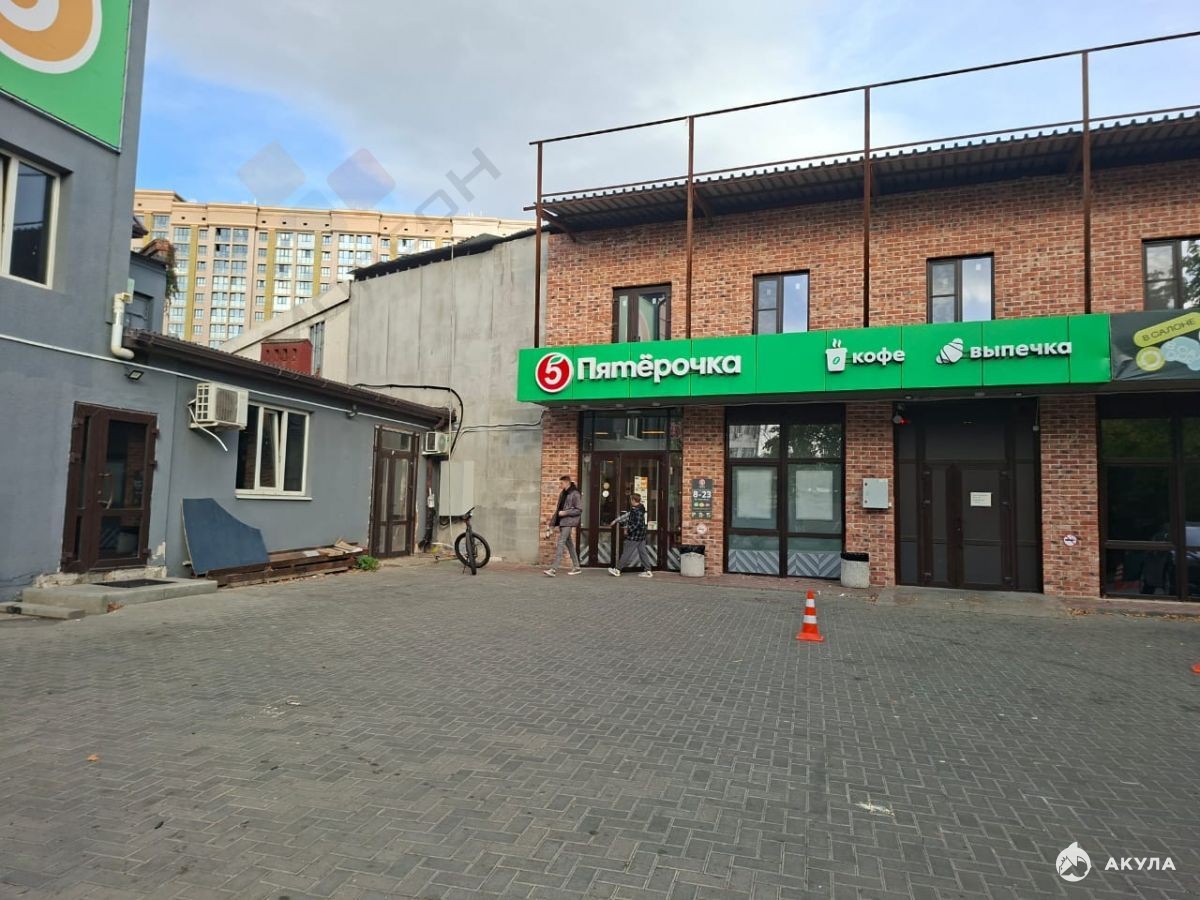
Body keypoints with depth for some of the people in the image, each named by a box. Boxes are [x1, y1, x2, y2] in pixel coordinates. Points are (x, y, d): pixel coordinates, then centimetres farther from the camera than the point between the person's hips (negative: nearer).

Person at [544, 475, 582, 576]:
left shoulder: (575, 494, -9)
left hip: (568, 522, -8)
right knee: (569, 544, 12)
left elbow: (579, 510, -11)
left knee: (560, 544, -13)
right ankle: (576, 567, 20)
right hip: (561, 522, 8)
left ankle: (554, 569, -16)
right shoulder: (562, 493, 15)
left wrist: (565, 513, -17)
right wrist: (553, 521, 17)